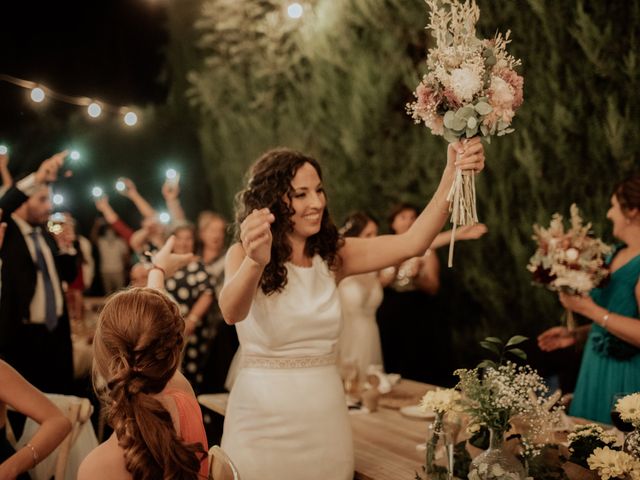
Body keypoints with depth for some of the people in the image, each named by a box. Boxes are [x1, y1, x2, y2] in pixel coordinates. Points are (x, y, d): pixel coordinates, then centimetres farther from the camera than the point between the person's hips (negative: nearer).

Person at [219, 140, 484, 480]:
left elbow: (411, 243, -9)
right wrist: (255, 262, -51)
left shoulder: (331, 257, 3)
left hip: (325, 415, 4)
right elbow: (232, 312, -30)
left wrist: (452, 177, -23)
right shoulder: (241, 255, -9)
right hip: (263, 416, -4)